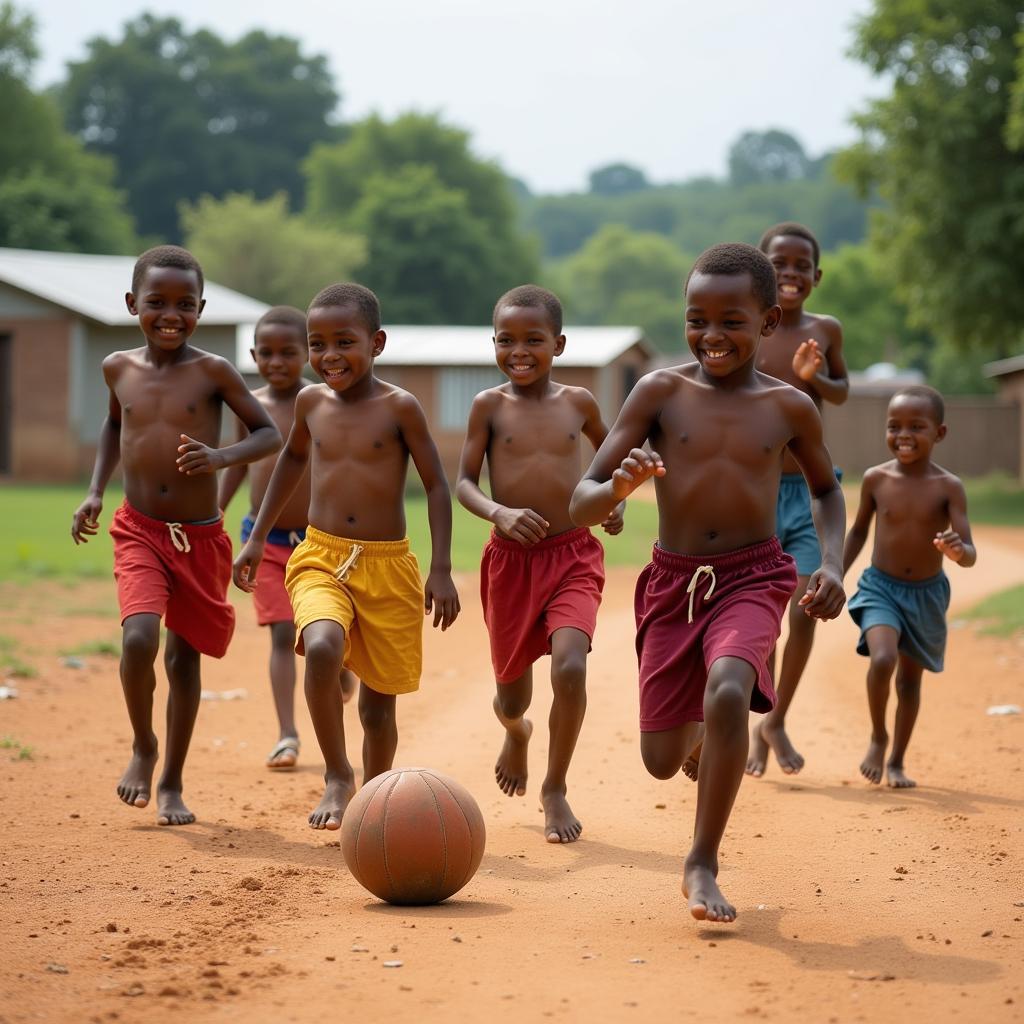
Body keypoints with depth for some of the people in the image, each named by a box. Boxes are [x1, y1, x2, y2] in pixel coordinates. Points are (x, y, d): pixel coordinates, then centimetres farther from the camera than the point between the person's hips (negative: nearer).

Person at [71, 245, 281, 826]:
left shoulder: (212, 372, -8)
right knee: (139, 639, -20)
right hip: (139, 531, 1)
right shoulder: (119, 368, 2)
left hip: (201, 538, -1)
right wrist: (96, 490, 12)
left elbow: (270, 434, -5)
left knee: (185, 656, 9)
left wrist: (221, 457, -24)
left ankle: (172, 782, 25)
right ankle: (143, 747, 8)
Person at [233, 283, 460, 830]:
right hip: (321, 559, 1)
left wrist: (441, 569, -9)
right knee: (321, 647, -29)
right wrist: (257, 537, 24)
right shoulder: (311, 401, 4)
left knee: (378, 701, 8)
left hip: (388, 567, -1)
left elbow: (436, 486, -2)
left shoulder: (399, 407, -6)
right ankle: (338, 778, -12)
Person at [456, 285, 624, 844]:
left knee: (569, 667, -22)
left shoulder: (578, 402, 2)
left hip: (574, 556, 0)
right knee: (512, 686, 12)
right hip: (510, 560, 0)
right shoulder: (490, 405, -3)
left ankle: (555, 788, -1)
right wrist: (500, 513, -22)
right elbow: (464, 482, -4)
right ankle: (515, 730, 53)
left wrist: (616, 497, 6)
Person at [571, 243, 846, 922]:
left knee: (727, 691, -32)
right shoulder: (661, 392, -4)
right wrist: (618, 488, -30)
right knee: (661, 762, 7)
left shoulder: (789, 408, -1)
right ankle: (701, 733, 47)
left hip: (754, 579, -1)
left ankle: (704, 864, -16)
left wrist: (833, 564, 3)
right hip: (673, 582, 1)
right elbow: (581, 506, -6)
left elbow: (826, 488, 20)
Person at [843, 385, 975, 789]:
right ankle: (878, 737, 2)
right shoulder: (876, 479, -8)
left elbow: (970, 554, -17)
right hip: (880, 587, -1)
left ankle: (896, 762, 30)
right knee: (882, 658, -24)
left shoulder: (948, 487, -13)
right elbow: (858, 531, 9)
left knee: (911, 678, 13)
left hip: (927, 593, 1)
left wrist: (958, 551, -40)